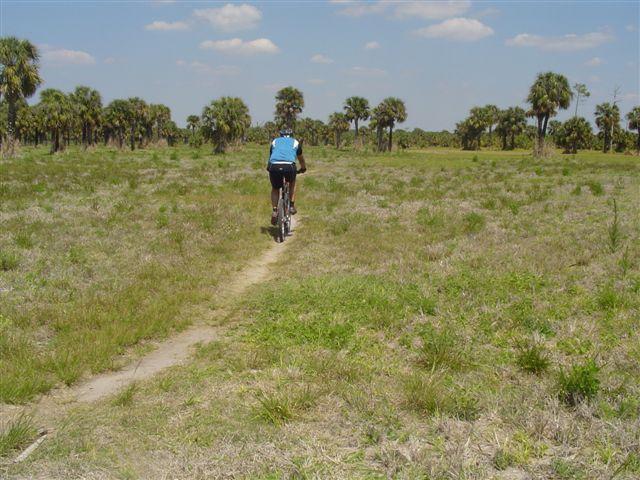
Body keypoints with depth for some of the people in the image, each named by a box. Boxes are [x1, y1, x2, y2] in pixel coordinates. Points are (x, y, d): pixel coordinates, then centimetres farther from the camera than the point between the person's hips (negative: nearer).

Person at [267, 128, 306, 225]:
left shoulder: (274, 141, 30)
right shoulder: (295, 142, 28)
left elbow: (270, 157, 42)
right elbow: (301, 158, 43)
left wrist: (268, 168, 59)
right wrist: (303, 168, 61)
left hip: (274, 166, 1)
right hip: (289, 166, -1)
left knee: (275, 189, 24)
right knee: (292, 183, 32)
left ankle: (274, 211, 8)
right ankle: (292, 205, 23)